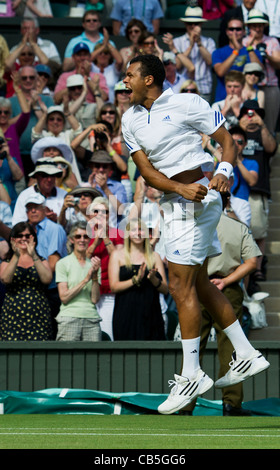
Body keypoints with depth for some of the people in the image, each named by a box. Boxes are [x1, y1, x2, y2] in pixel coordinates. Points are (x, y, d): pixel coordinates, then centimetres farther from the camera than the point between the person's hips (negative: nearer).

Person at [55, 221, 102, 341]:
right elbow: (64, 297, -5)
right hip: (70, 318, -3)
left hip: (92, 319, 3)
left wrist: (95, 276, -6)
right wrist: (86, 279, -9)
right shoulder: (62, 263, 4)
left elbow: (95, 299, 5)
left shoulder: (93, 264, 12)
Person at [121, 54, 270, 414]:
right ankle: (246, 355, 22)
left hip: (197, 197, -8)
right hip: (174, 203, 8)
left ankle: (191, 375, -7)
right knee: (199, 285, 13)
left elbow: (227, 140, -3)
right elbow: (146, 170, 1)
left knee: (180, 285, -10)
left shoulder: (186, 104, -8)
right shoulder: (130, 120, 9)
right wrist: (181, 188, -16)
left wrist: (223, 173, -21)